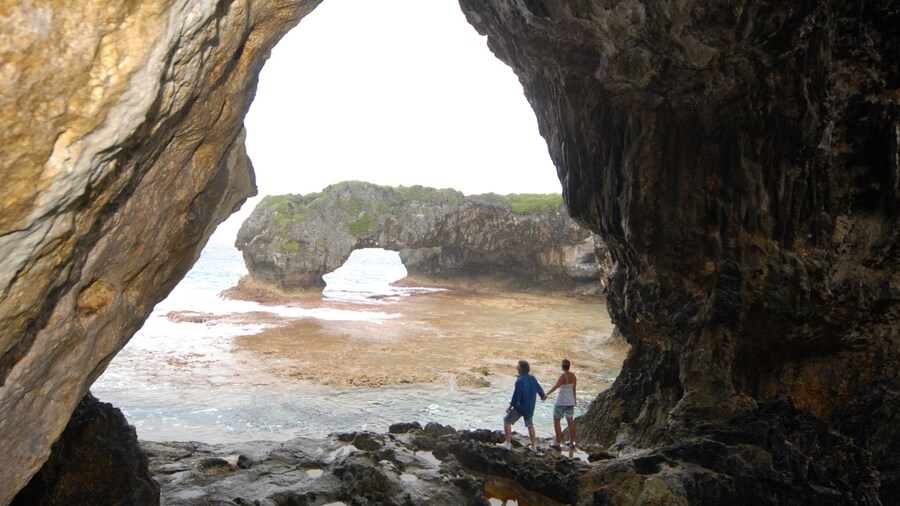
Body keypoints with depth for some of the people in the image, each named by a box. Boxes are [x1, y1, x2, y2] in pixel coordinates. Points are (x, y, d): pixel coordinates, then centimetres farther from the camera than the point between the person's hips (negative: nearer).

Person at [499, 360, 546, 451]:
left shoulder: (520, 381, -23)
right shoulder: (532, 378, 0)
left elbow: (516, 396, -22)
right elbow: (538, 388, 16)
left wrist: (510, 406, -8)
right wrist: (543, 395, 37)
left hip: (520, 407, -7)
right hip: (530, 407, 7)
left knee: (507, 421, 4)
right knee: (530, 424, 23)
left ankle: (508, 443, 1)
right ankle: (534, 445, 28)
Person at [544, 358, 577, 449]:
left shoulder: (563, 376, -19)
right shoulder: (573, 376, 0)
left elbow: (556, 386, -33)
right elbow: (574, 389, 9)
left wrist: (547, 394, -41)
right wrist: (575, 400, 21)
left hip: (561, 402, -7)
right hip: (570, 401, 7)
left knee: (556, 421, 3)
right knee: (570, 421, 15)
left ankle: (558, 443, 2)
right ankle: (572, 442, 24)